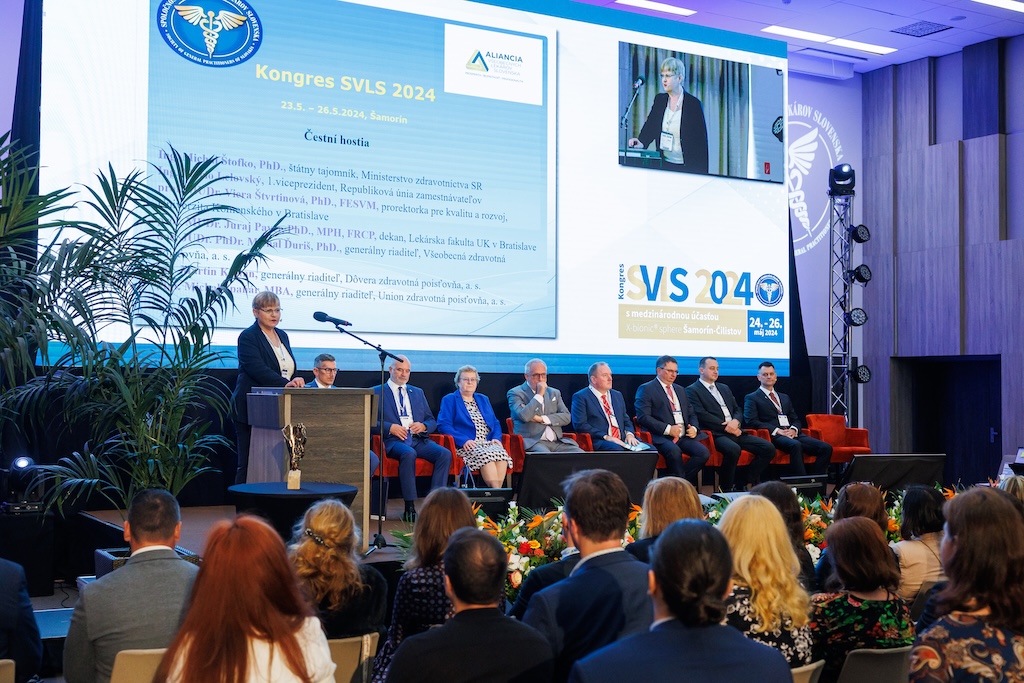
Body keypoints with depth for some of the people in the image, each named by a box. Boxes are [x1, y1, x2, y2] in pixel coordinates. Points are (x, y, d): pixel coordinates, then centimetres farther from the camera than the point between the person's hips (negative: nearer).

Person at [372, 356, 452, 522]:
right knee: (409, 454, -38)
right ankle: (410, 507, -32)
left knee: (445, 454, -23)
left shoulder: (418, 392, 24)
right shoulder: (377, 392, 9)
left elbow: (432, 421, 21)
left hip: (418, 439, 5)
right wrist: (390, 427, -16)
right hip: (394, 439, -5)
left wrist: (423, 426, -2)